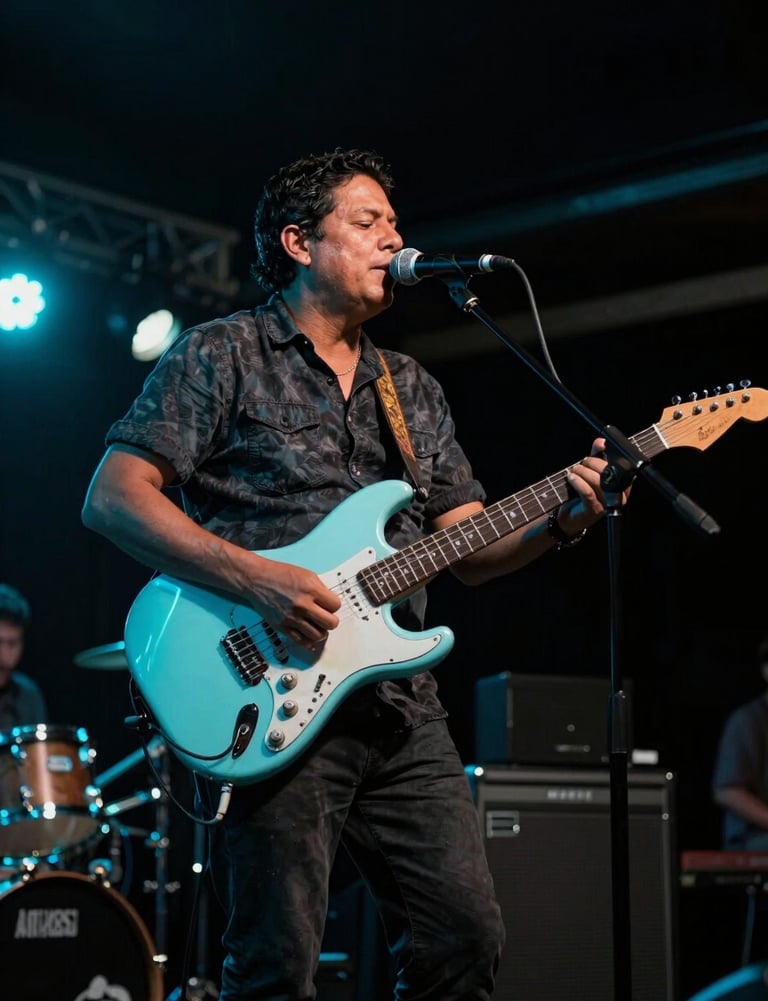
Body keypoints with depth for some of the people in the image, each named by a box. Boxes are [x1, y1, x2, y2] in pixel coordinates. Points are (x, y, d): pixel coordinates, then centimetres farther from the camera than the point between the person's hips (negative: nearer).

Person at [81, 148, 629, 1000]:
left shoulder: (414, 390, 20)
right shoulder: (220, 356, 1)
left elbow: (469, 549, 17)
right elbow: (112, 497, -8)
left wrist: (561, 520, -4)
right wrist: (253, 578, -19)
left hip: (403, 707, 6)